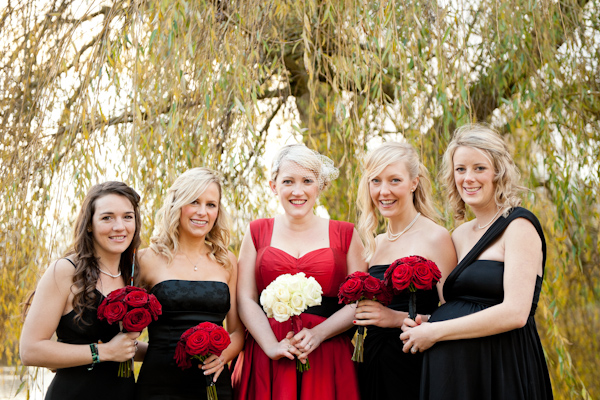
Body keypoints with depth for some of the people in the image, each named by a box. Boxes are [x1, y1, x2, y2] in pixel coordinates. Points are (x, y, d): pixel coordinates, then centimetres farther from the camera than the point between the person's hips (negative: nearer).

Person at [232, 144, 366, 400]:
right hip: (266, 359, 1)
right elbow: (246, 299, 2)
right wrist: (272, 347, -12)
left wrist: (318, 334, -12)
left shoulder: (345, 234, 7)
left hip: (327, 357, 0)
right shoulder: (257, 232, 9)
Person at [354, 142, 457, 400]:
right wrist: (358, 313, 2)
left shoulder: (436, 238, -7)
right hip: (371, 364, 6)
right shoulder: (373, 243, 12)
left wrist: (397, 318, -18)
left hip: (413, 362, -5)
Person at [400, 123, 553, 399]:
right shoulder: (460, 235, 12)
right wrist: (421, 324, -4)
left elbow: (515, 313, -19)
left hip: (500, 372, -6)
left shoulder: (519, 226, -9)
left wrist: (435, 332, -14)